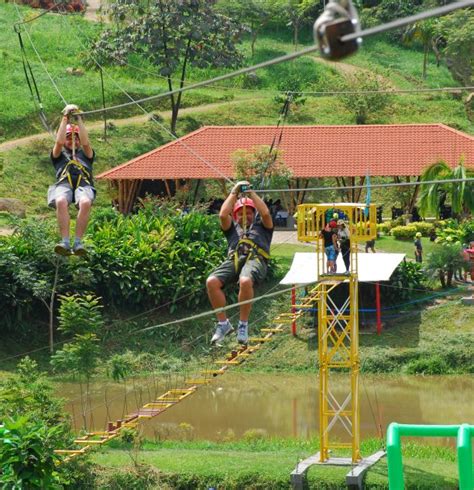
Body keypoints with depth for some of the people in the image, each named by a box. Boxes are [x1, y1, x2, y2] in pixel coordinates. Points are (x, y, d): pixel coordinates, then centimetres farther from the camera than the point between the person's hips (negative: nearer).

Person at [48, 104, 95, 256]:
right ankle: (65, 242, -45)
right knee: (61, 202, -38)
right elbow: (59, 141, 12)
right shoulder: (59, 155, 33)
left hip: (83, 184, 0)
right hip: (64, 183, 0)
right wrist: (65, 120, 11)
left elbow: (86, 143, 12)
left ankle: (78, 242, -40)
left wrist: (79, 120, 9)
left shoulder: (85, 154, 33)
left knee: (85, 203, -37)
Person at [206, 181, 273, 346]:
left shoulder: (261, 226, 32)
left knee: (245, 281, -39)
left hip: (256, 259, -3)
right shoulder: (233, 228, 36)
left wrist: (251, 194, 17)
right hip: (234, 259, 3)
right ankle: (223, 323, -16)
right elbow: (223, 215, 18)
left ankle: (243, 325, -24)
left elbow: (265, 213, 11)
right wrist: (234, 193, 20)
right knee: (211, 282, -28)